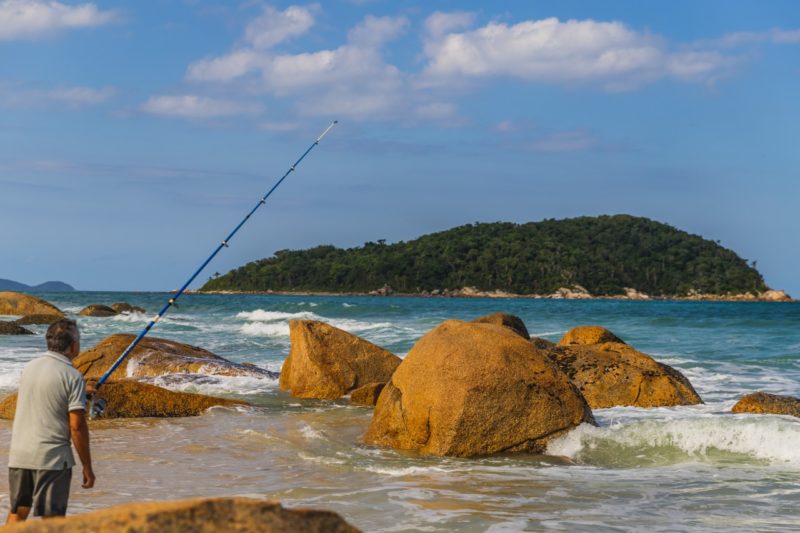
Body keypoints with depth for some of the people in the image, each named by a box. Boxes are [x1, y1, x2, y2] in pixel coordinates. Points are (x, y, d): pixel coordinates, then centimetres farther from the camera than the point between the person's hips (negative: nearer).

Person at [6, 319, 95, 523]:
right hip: (52, 458, -6)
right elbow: (77, 426, -13)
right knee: (51, 519, -1)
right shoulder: (72, 376, -10)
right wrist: (87, 467, -5)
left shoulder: (30, 367, 9)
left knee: (17, 512, 16)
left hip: (18, 455, 6)